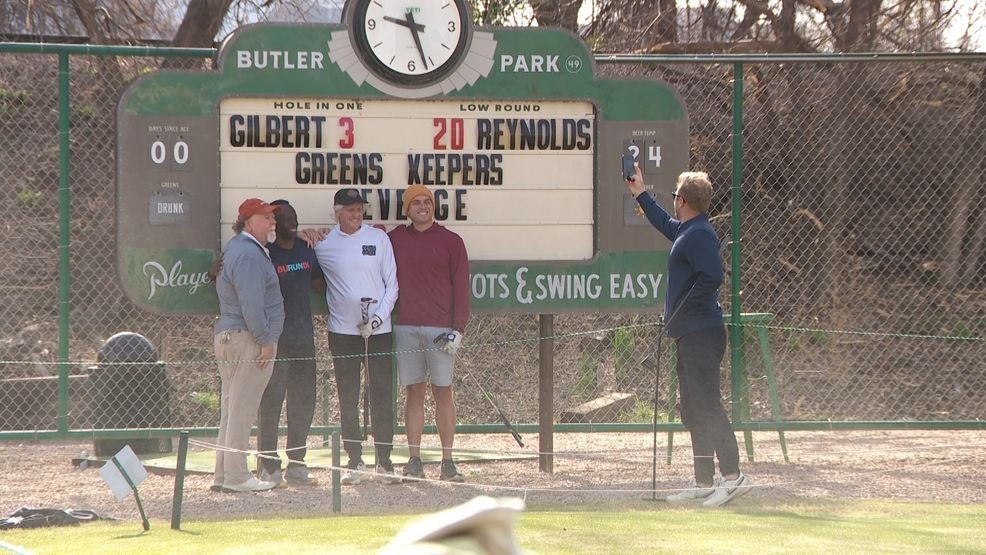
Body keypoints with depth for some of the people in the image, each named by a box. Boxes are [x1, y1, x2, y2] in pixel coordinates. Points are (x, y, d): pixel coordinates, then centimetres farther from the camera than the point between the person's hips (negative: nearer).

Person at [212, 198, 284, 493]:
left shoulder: (236, 248, 19)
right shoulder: (249, 254, -15)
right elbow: (251, 305, -21)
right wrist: (265, 341, -18)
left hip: (227, 336, 11)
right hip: (248, 338, -11)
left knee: (231, 409, 13)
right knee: (242, 410, -8)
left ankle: (224, 474, 16)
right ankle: (236, 476, -7)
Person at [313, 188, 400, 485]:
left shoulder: (379, 238, 3)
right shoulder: (323, 244, 2)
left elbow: (391, 283, 4)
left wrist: (379, 317, -8)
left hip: (379, 330, 0)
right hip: (343, 331, 0)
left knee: (382, 396, -1)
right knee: (348, 399, 2)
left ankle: (384, 461, 3)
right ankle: (355, 462, 9)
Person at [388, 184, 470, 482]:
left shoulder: (450, 242, 4)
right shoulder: (394, 239, 10)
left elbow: (461, 287, 2)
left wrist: (457, 329, -6)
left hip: (441, 328, -2)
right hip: (406, 327, 2)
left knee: (442, 391, -1)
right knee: (414, 391, 2)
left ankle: (447, 461, -1)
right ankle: (414, 459, 2)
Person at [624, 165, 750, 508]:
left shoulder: (699, 235, -13)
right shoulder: (686, 231, 18)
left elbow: (712, 277, -26)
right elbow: (664, 224, 41)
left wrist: (679, 310, -19)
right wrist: (640, 193, 50)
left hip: (701, 334, -11)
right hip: (691, 336, 11)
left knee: (706, 405, -15)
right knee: (694, 411, 12)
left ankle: (732, 476, -19)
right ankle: (704, 484, 14)